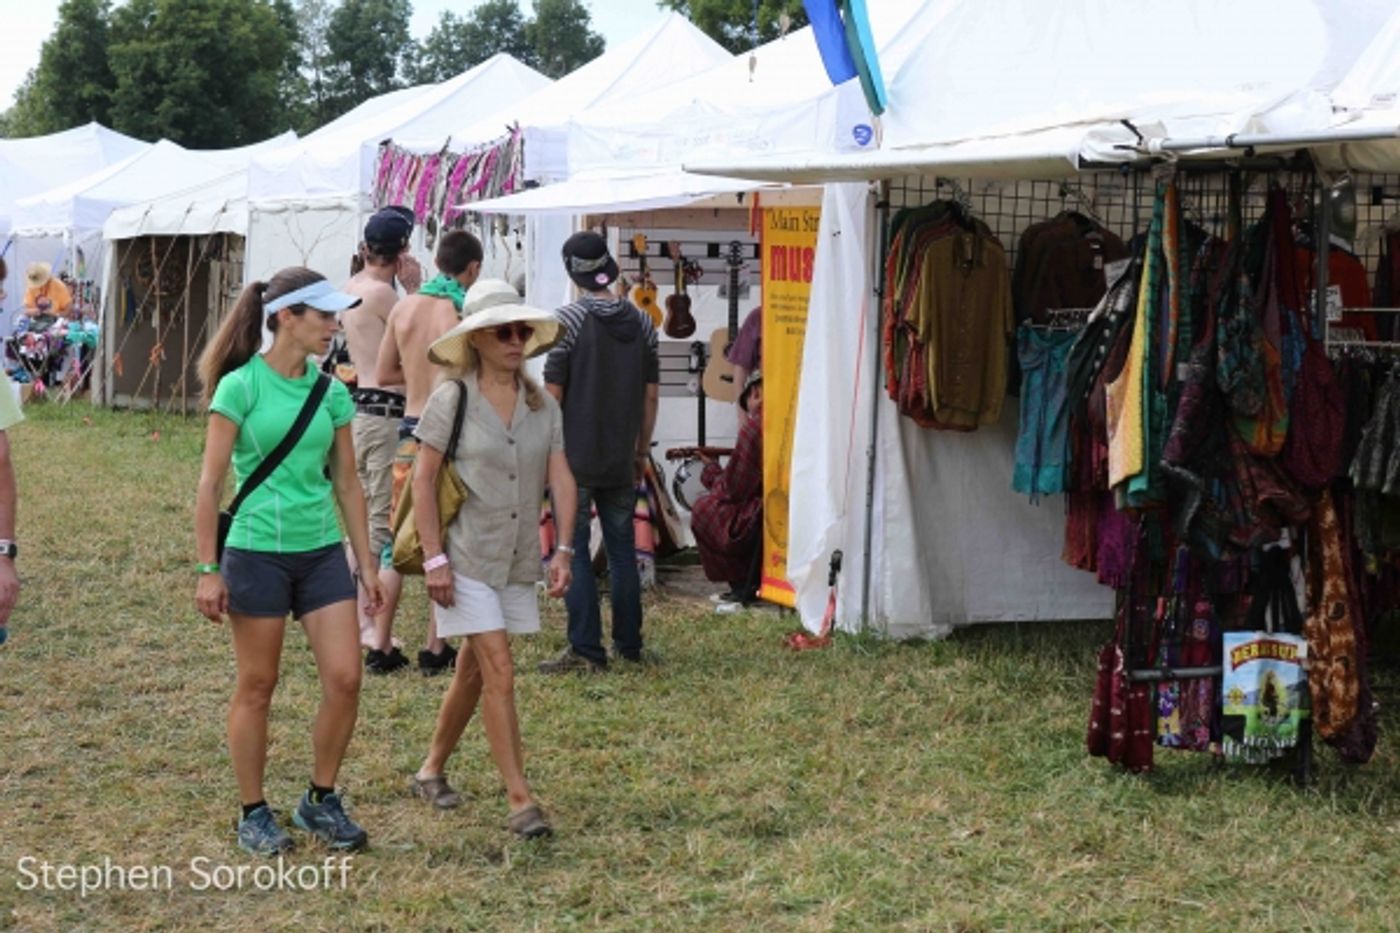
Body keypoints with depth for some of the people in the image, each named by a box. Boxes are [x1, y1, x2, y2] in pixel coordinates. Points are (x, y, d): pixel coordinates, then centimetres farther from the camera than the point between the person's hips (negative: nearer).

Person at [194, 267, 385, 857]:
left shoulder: (331, 393, 6)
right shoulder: (241, 387, -9)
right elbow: (210, 484, -7)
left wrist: (367, 563, 12)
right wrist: (208, 570, -9)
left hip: (321, 551, 5)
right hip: (257, 552, -5)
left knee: (345, 678, -1)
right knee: (257, 686, 5)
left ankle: (320, 801, 17)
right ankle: (254, 815, 18)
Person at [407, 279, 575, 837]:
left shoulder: (543, 406, 5)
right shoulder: (451, 400, -7)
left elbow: (561, 479, 3)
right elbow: (423, 482, -7)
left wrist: (563, 549, -8)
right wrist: (433, 557, -12)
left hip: (518, 558, 5)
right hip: (467, 556, -5)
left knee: (474, 671, 16)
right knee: (499, 672, -10)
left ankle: (432, 771, 34)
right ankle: (520, 801, -8)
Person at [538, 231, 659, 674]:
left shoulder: (570, 318, -9)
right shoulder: (641, 321, 5)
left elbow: (553, 392, -10)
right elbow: (650, 393, 9)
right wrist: (642, 450, 18)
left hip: (575, 457, -5)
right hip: (621, 461, 5)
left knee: (574, 550, -1)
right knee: (622, 549, 13)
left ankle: (586, 649, -3)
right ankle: (628, 643, 20)